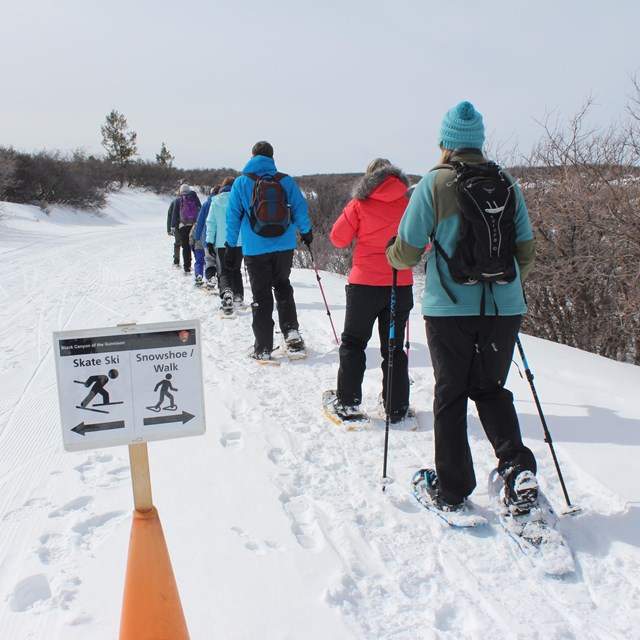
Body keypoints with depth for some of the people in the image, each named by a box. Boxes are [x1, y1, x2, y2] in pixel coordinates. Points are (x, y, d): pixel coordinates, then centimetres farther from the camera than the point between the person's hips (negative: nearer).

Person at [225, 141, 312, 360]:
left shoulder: (241, 182, -2)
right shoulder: (286, 181, 0)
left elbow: (233, 217, -1)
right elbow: (300, 209, 5)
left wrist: (230, 246, 5)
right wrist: (306, 232, 22)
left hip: (255, 249, -1)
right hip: (284, 246, 2)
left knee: (261, 296, 4)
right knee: (283, 287, 22)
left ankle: (263, 348, 6)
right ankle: (291, 332, 12)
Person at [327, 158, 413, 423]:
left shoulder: (360, 204, -4)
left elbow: (338, 238, 0)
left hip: (365, 284, -2)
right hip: (401, 285, 2)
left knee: (353, 344, 12)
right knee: (394, 347, 12)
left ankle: (348, 403, 11)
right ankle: (397, 407, 15)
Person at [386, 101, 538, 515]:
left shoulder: (434, 184, -5)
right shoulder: (507, 183, 5)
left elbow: (407, 253, -5)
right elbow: (526, 252, 10)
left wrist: (392, 254, 19)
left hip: (450, 307, -3)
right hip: (503, 308, 3)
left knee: (451, 396, 11)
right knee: (491, 389, 20)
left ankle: (452, 491, 18)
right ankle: (518, 467, 2)